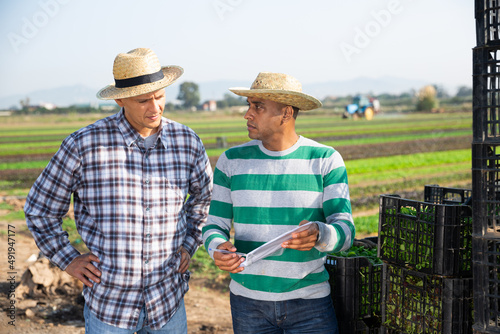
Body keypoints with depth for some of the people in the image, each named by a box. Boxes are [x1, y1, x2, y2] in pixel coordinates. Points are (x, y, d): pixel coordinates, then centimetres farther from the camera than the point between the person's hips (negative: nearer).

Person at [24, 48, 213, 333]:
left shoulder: (187, 142, -3)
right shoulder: (84, 144, -12)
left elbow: (205, 195, 19)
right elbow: (40, 210, 2)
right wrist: (68, 260, 0)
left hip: (168, 301, 3)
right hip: (108, 302, -2)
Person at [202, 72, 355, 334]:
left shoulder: (326, 160, -5)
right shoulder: (232, 160, 0)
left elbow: (345, 231, -10)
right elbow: (215, 226, 3)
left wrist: (318, 235, -33)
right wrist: (218, 250, -20)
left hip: (309, 301, -1)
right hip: (248, 300, 2)